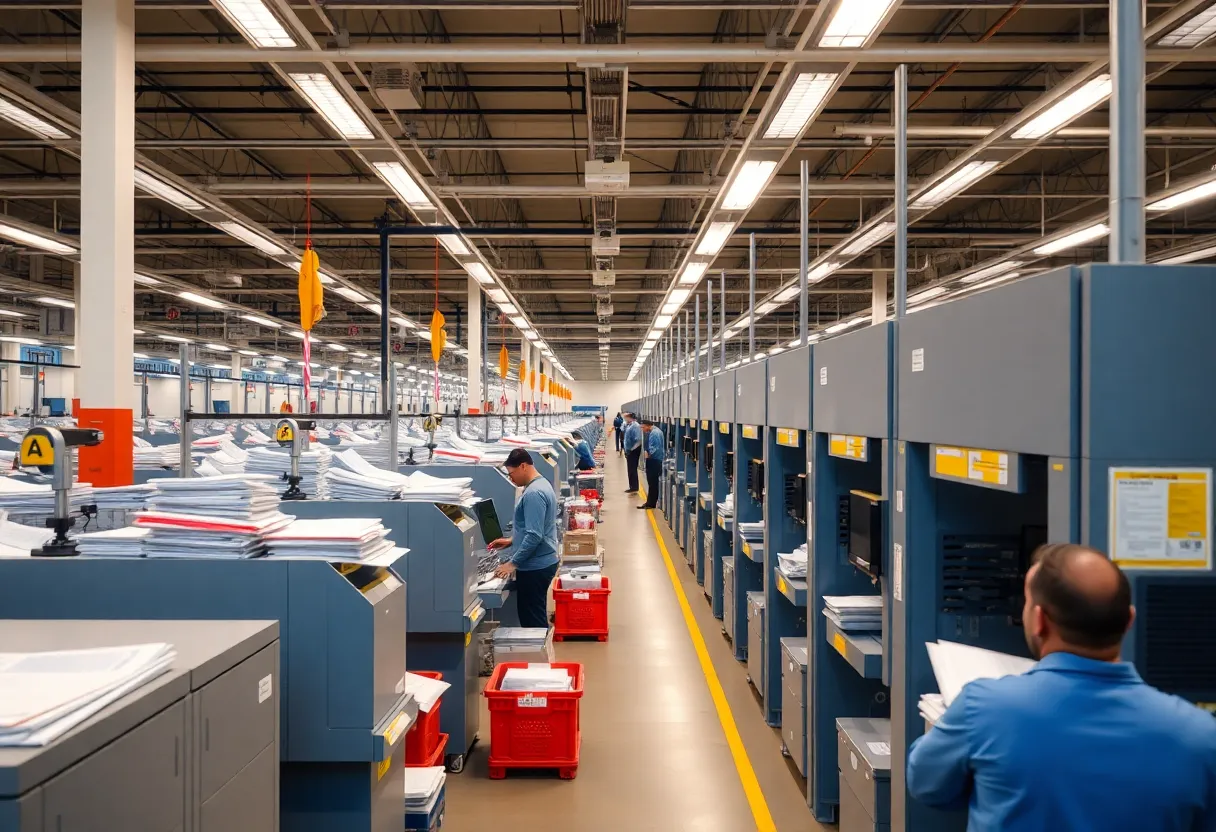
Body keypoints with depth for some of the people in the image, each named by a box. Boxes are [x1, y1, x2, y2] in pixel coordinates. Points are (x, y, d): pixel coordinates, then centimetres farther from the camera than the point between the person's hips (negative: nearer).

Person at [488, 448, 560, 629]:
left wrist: (513, 563, -21)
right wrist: (512, 540, 17)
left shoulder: (533, 494, -22)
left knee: (532, 619, -1)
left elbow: (534, 536, -26)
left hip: (535, 566, -10)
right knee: (535, 616, 18)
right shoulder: (541, 485, 11)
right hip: (541, 562, 10)